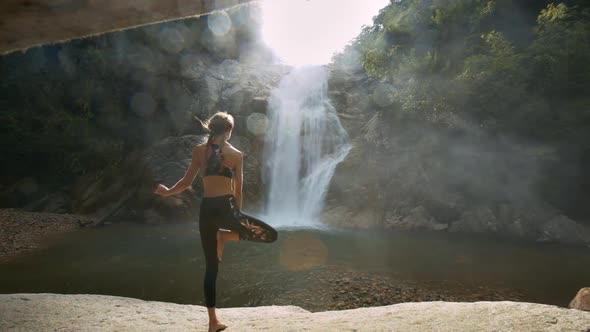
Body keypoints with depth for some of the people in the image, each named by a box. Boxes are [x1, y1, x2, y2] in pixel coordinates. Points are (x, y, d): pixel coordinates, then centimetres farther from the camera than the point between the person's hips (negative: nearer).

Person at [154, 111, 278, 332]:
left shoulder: (199, 150, 7)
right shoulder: (236, 154, 4)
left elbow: (187, 182, 5)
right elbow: (238, 190, 7)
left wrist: (167, 192, 24)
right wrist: (237, 216, 19)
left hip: (206, 209, 4)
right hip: (226, 207, -3)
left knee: (211, 266, 13)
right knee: (270, 235, 13)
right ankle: (226, 235, 3)